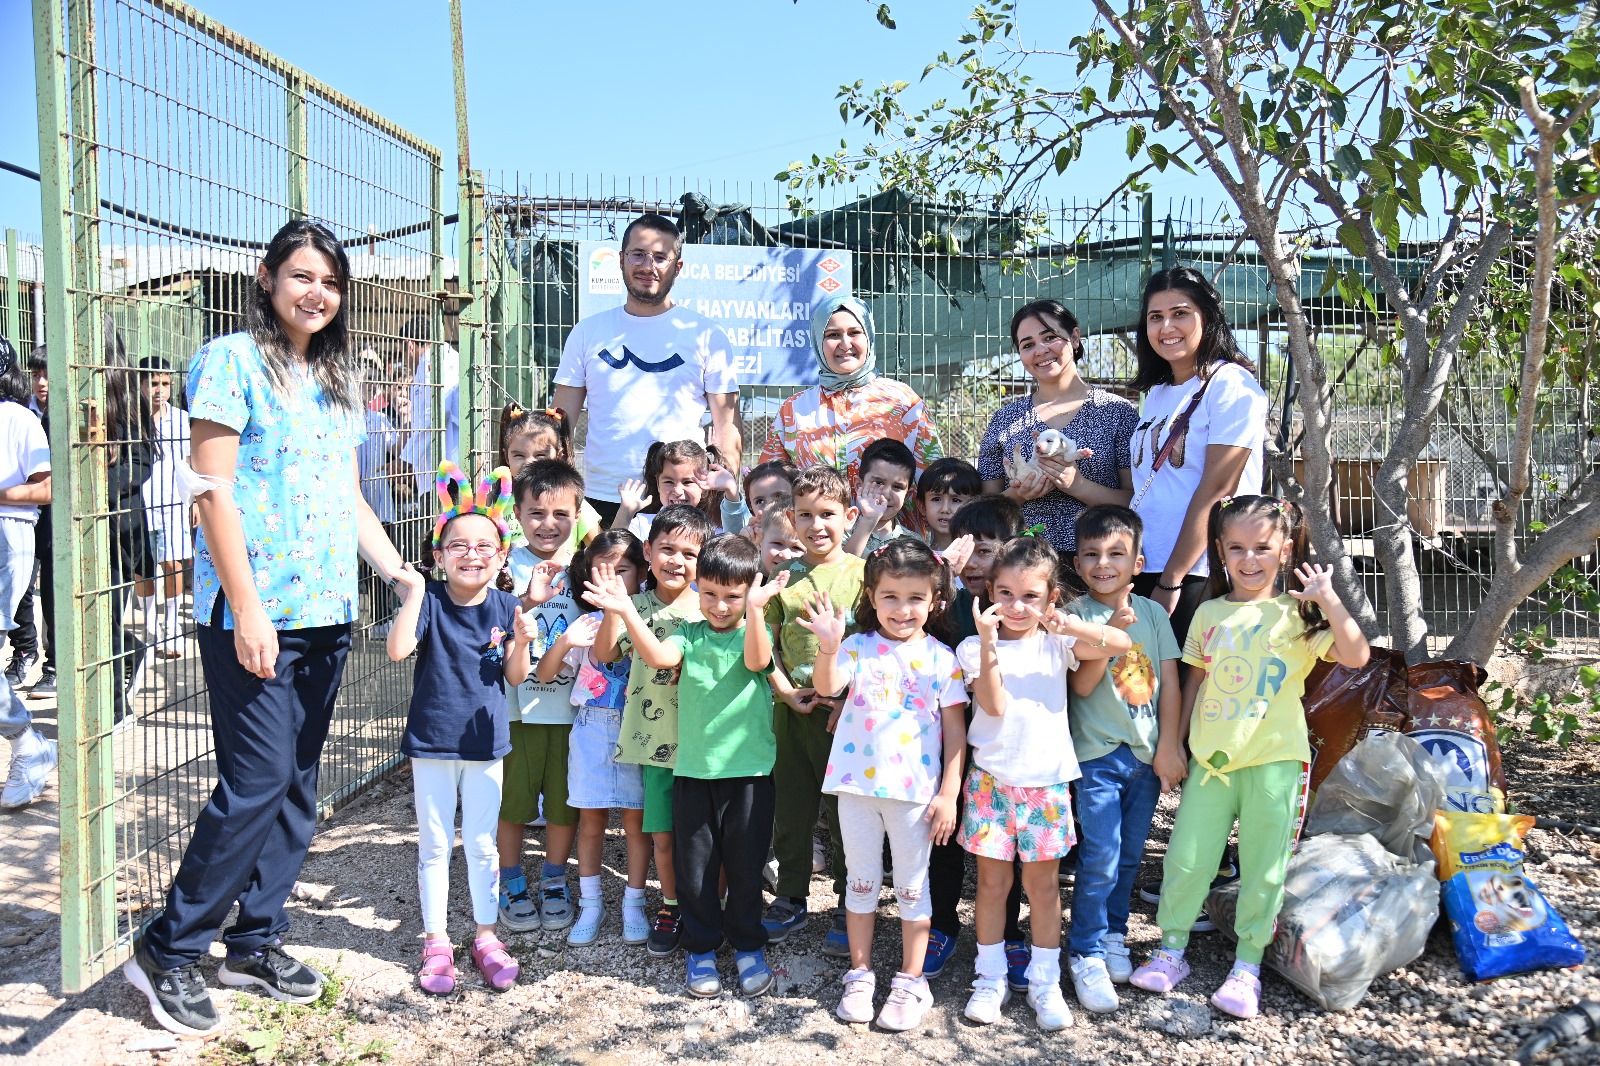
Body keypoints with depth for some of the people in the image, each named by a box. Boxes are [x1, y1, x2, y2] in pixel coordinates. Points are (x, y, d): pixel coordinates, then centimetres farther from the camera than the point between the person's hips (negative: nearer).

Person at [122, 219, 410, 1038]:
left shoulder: (335, 380, 16)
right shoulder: (232, 361, -4)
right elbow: (213, 491, -11)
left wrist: (404, 577, 10)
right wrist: (247, 608, -17)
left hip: (327, 610, 7)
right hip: (253, 610, -7)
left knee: (299, 784, 10)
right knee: (258, 781, -8)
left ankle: (256, 939, 24)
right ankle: (167, 950, 9)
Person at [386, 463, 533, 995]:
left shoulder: (505, 607, -3)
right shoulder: (429, 600, -10)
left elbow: (515, 677, -1)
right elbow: (398, 649, -24)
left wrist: (521, 641, -20)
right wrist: (414, 590, -29)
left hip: (485, 742, 1)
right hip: (432, 741, -1)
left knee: (482, 843, 12)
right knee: (434, 846, 10)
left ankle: (486, 935, 26)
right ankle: (436, 942, 23)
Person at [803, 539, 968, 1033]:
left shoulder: (941, 659, -3)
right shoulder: (858, 648, -3)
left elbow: (955, 730, -1)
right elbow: (826, 686, -22)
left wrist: (949, 794, -5)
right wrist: (828, 648, -41)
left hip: (915, 790, -1)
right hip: (857, 786, 1)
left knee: (912, 886, 10)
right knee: (861, 881, 14)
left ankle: (911, 982, 23)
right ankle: (860, 974, 27)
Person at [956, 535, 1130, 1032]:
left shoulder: (1056, 643, 1)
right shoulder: (975, 648, -2)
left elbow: (1121, 643, -12)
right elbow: (993, 704, -16)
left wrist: (1067, 623, -26)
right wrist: (988, 642, -24)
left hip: (1046, 783, 1)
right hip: (992, 781, -1)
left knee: (1043, 883, 8)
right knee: (992, 881, 6)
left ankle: (1044, 982, 22)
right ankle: (990, 979, 21)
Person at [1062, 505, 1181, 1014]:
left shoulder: (1153, 613, 4)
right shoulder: (1075, 614, -5)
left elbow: (1169, 683, 5)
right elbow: (1081, 685, -13)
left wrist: (1168, 748, 0)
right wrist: (1112, 632, -23)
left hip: (1146, 754, 4)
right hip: (1098, 754, -4)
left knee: (1129, 855, 13)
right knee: (1100, 858, -8)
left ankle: (1113, 935, 31)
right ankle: (1086, 954, 5)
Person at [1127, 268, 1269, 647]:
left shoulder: (1231, 384, -7)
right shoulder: (1156, 392, 15)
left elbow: (1216, 489, -14)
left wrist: (1170, 581, -16)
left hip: (1199, 577, -7)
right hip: (1142, 571, 7)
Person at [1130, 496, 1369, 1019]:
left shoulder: (1297, 613, -3)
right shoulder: (1209, 614, 8)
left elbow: (1355, 656, -17)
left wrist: (1329, 600, -24)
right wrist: (1173, 740, 13)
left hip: (1274, 760, -3)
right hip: (1209, 757, 3)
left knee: (1262, 868, 5)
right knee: (1185, 859, 5)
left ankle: (1247, 967, 19)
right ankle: (1170, 952, 22)